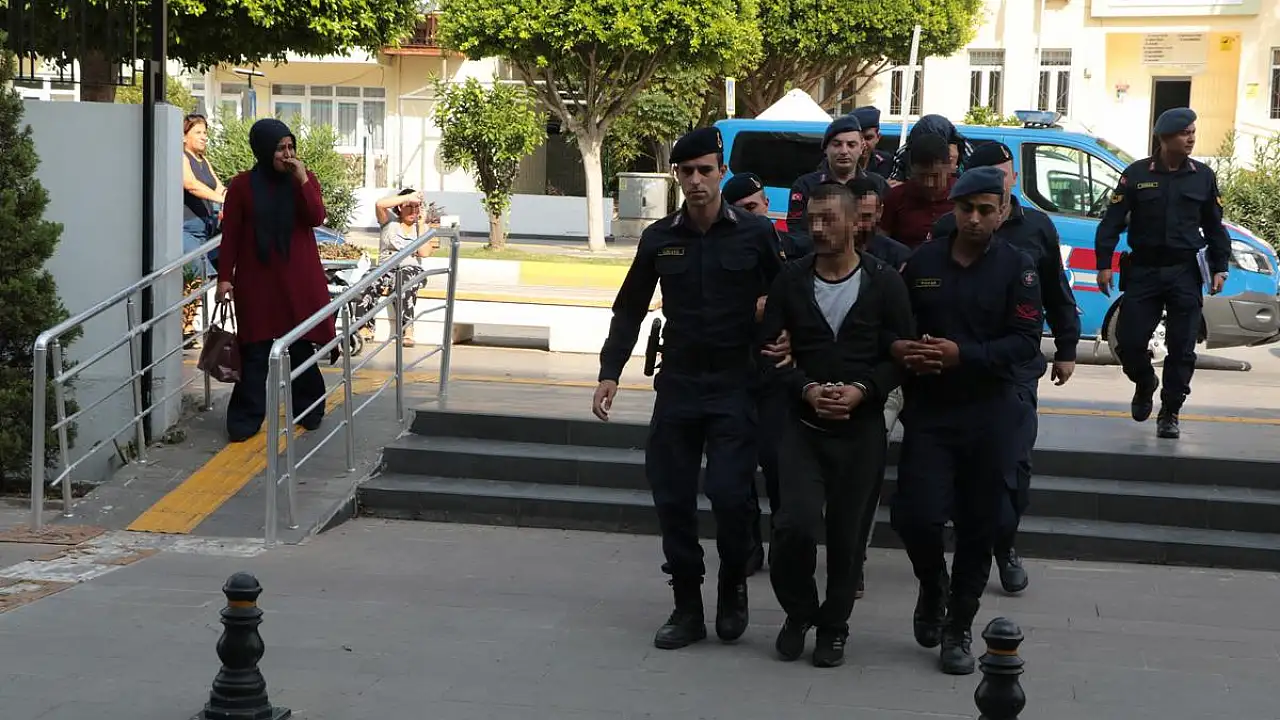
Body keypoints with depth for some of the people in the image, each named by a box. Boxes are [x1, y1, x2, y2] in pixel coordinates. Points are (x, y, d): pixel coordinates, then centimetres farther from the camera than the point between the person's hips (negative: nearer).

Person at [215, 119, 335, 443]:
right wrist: (225, 276, -4)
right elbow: (231, 234, 0)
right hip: (257, 279, -1)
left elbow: (316, 218, -10)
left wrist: (303, 180, -18)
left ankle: (308, 410, 22)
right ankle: (246, 419, 2)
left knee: (301, 345, 8)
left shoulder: (305, 179, 4)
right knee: (255, 350, -2)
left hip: (299, 278, 2)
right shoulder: (242, 185, -2)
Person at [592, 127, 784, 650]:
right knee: (672, 498, 3)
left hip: (735, 386, -3)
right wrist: (610, 372, 2)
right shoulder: (660, 239, 4)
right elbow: (630, 309, 10)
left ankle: (733, 589, 14)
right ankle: (687, 607, 16)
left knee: (730, 494, -13)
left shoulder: (754, 234, -4)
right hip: (677, 385, 3)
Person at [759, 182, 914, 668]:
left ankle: (833, 627, 22)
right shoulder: (791, 281, 3)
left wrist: (862, 390, -15)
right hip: (804, 423, 1)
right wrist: (806, 390, -13)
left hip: (861, 427, 0)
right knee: (796, 525, -13)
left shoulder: (884, 282, -1)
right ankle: (798, 610, 12)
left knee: (847, 533, 4)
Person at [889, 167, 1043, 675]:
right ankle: (932, 589, 22)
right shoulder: (921, 262, 5)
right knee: (916, 516, -10)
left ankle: (959, 628, 21)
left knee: (978, 527, 5)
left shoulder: (1017, 268, -2)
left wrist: (962, 355, -21)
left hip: (991, 416, -1)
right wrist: (899, 348, -13)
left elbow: (1027, 342, -10)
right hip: (928, 410, 1)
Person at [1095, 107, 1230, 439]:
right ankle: (1145, 385, 29)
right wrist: (1104, 264, -6)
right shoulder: (1136, 174, 0)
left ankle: (1169, 414, 12)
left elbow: (1214, 226, 13)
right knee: (1128, 341, -3)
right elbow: (1112, 221, 1)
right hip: (1143, 271, -1)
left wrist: (1219, 268, 6)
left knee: (1182, 347, -1)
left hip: (1185, 273, 1)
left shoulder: (1203, 176, 6)